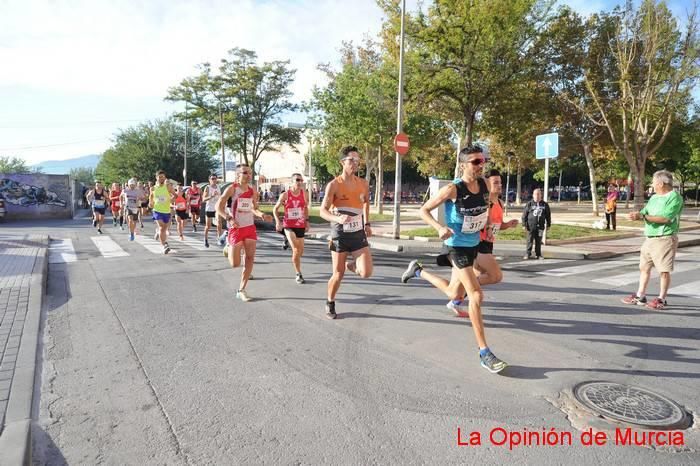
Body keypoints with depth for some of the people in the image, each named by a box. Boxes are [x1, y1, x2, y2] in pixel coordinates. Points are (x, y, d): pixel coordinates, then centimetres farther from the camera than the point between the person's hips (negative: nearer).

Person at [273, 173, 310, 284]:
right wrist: (277, 221, -11)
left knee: (300, 251, 10)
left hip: (300, 226, 4)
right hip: (288, 225, -4)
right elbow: (275, 209, 2)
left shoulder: (305, 194, 1)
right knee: (296, 249, -18)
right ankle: (298, 274, -5)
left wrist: (307, 221, 13)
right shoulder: (285, 195, -7)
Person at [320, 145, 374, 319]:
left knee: (366, 273, -10)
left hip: (358, 233, 3)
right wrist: (337, 218, -35)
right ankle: (330, 304, 28)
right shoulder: (334, 185, -12)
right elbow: (323, 211, -16)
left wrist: (367, 223, 16)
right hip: (340, 234, -3)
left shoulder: (363, 184, 2)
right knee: (338, 274, 3)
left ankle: (352, 265, 26)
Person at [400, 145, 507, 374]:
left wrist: (488, 224, 4)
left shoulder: (484, 184, -1)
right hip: (456, 246, -7)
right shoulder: (453, 189, -19)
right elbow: (424, 210, -13)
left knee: (454, 293, 21)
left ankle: (418, 270, 43)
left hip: (473, 245, 7)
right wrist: (440, 228, -28)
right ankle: (484, 353, -3)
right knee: (476, 296, -13)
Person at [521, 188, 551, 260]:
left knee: (538, 241, 9)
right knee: (530, 241, 0)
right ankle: (528, 254, 7)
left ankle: (538, 254, 18)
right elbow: (524, 214, 0)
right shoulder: (529, 204, -1)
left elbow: (548, 215, 13)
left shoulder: (545, 205, 7)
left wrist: (548, 224, 12)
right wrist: (524, 224, -4)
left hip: (540, 226, 2)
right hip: (531, 226, -2)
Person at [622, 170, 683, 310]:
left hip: (665, 239, -8)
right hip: (650, 238, 8)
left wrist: (642, 216, -20)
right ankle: (640, 296, 19)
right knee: (644, 267, 11)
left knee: (664, 270, -1)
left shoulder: (675, 198, -10)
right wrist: (637, 215, -11)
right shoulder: (654, 197, 14)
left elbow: (665, 218, -20)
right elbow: (644, 212, 12)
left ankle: (661, 299, 9)